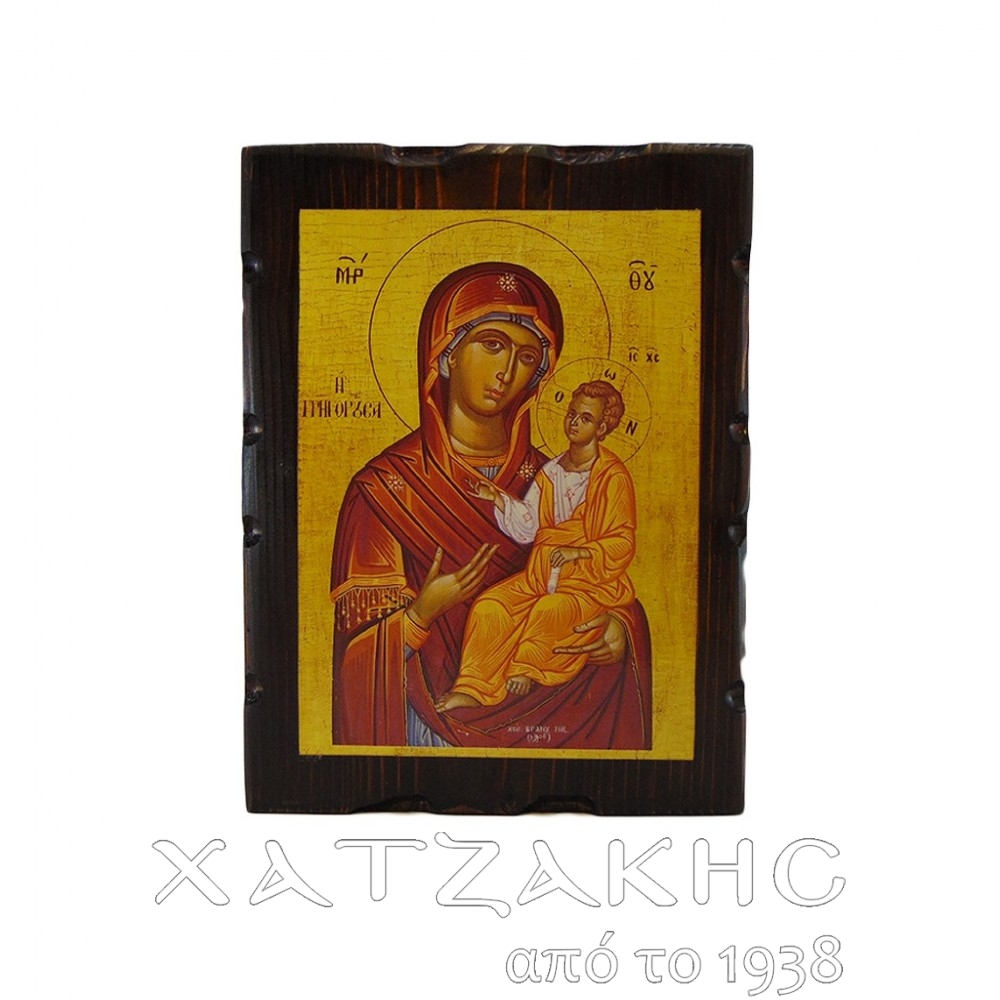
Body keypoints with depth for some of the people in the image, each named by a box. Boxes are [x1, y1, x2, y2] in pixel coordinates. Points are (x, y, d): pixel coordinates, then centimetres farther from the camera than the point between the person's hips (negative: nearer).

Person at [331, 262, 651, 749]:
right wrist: (422, 613, -21)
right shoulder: (386, 486, -5)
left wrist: (621, 624, -8)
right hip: (437, 714, -4)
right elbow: (358, 652, -4)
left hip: (540, 704, 4)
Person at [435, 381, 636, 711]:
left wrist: (579, 552, -23)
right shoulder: (551, 471, 12)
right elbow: (527, 527, 10)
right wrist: (499, 499, -5)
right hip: (541, 572, 5)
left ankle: (526, 671, -4)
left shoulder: (614, 477, -7)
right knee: (488, 606, -15)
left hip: (593, 579, -5)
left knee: (550, 610, -33)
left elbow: (623, 542, -9)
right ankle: (472, 688, -13)